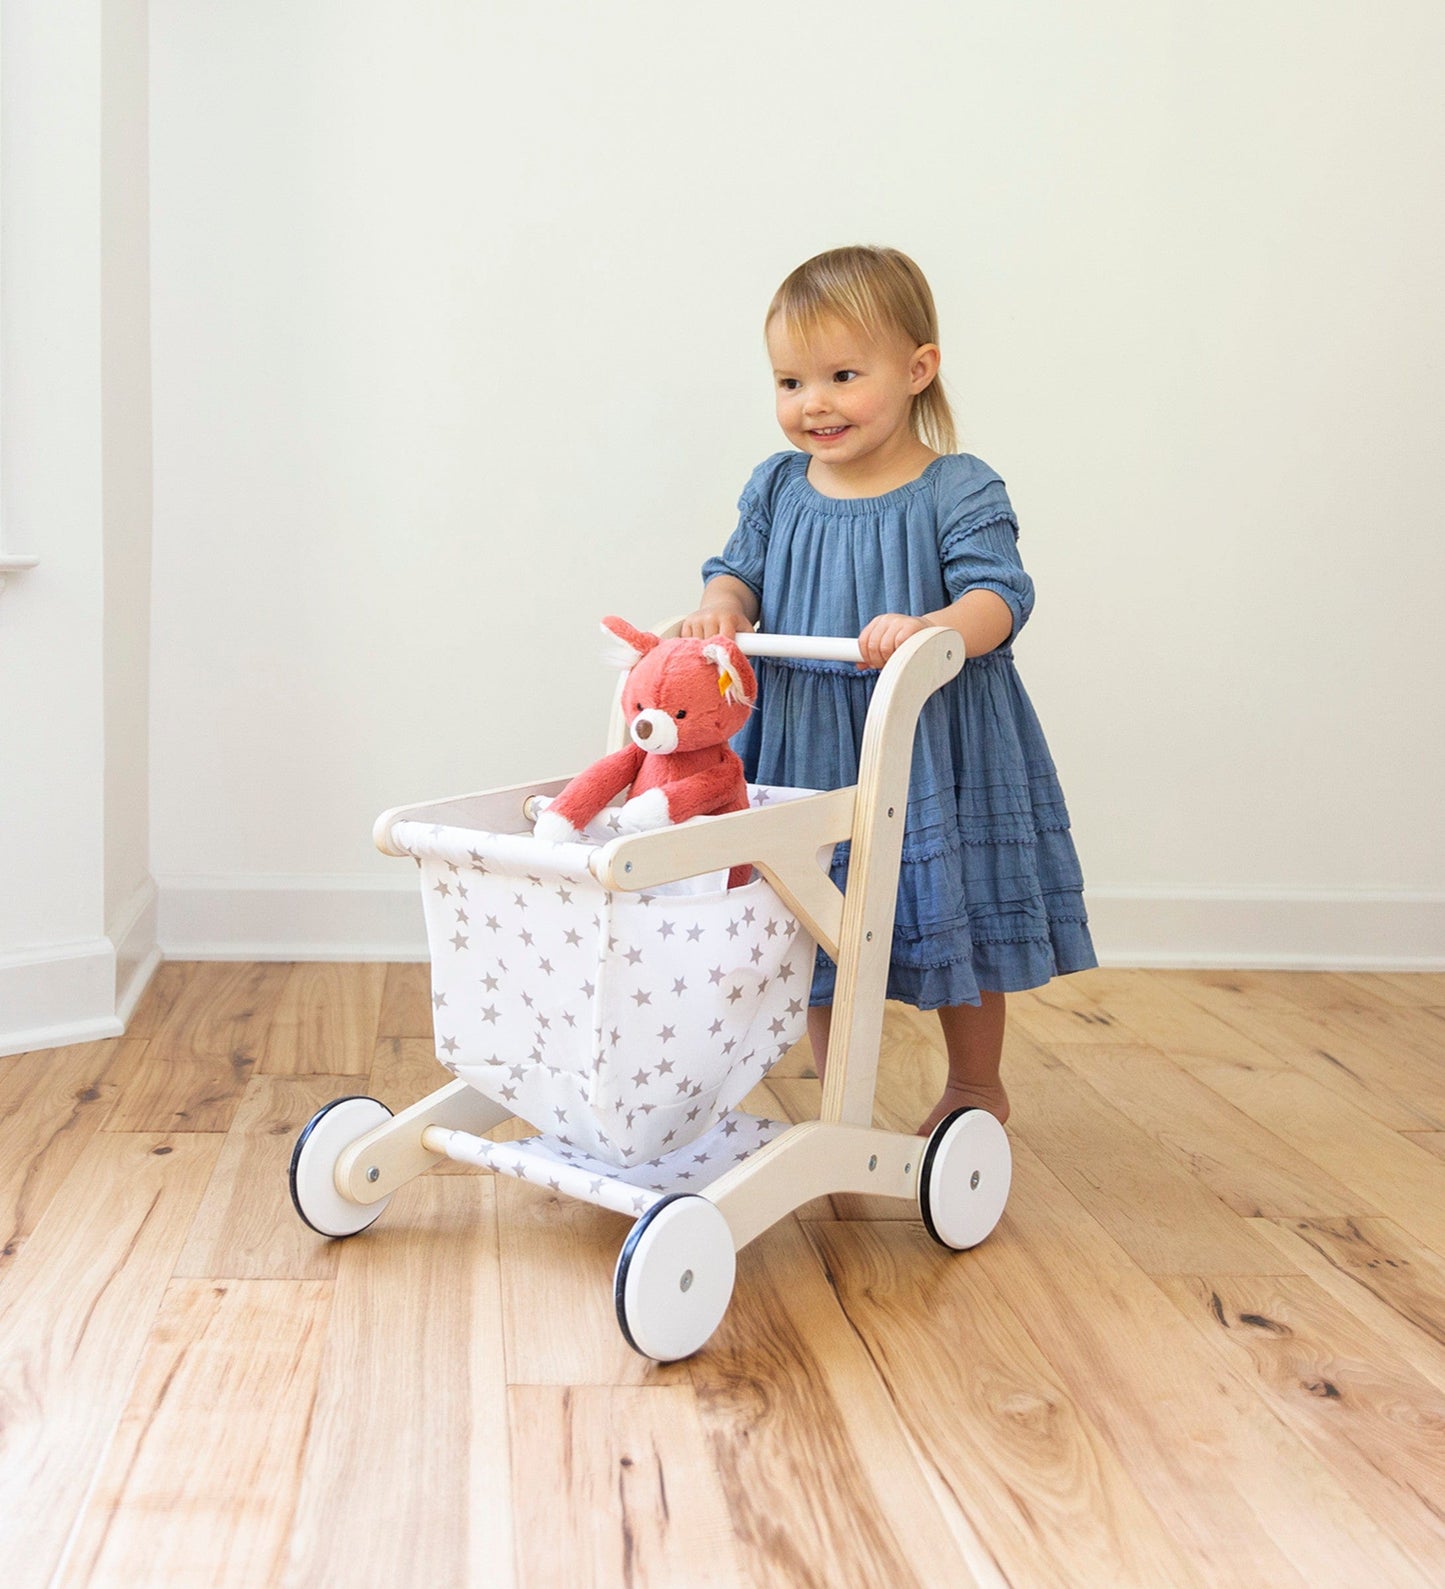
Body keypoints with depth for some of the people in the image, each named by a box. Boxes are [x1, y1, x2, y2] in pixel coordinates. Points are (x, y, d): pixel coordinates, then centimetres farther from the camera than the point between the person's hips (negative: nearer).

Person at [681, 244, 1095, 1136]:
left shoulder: (959, 492, -10)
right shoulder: (777, 488, 3)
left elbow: (998, 596, -19)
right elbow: (741, 571, 11)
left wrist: (933, 629, -39)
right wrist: (721, 606, -13)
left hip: (928, 746, -4)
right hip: (805, 749, 4)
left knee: (951, 922, 11)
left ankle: (975, 1089, 36)